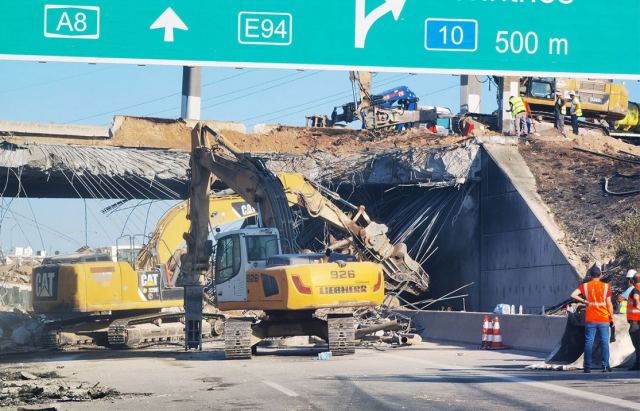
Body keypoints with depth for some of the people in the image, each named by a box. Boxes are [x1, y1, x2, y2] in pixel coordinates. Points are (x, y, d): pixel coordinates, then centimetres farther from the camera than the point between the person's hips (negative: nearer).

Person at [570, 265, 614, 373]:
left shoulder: (585, 286, 1)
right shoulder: (606, 286, -2)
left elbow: (573, 295, -13)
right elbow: (609, 304, -4)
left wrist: (584, 301, -2)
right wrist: (611, 316, 6)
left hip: (590, 320, 1)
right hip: (604, 319, -1)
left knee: (589, 343, 3)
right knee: (605, 342, 3)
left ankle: (587, 367, 1)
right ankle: (605, 366, 1)